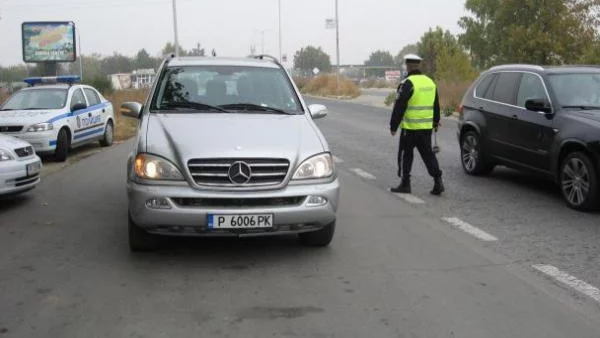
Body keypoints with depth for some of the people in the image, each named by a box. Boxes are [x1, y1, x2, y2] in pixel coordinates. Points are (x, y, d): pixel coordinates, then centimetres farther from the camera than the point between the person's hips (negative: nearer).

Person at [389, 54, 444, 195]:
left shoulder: (408, 84, -13)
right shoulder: (430, 82, 11)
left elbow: (399, 107, -14)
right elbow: (436, 106, 21)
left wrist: (393, 126, -8)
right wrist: (435, 122, 32)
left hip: (410, 128, -6)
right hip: (426, 127, 6)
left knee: (405, 155, 5)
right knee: (428, 154, 11)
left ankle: (405, 184, 10)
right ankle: (438, 181, 3)